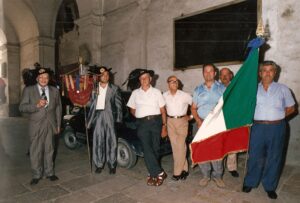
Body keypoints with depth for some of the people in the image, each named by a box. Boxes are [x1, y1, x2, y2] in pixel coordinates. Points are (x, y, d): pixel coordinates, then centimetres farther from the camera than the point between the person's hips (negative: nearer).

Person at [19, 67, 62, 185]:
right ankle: (36, 175, 21)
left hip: (50, 125, 2)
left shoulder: (55, 91, 7)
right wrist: (36, 105, -22)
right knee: (35, 151, 5)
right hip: (36, 125, -2)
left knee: (49, 150, 11)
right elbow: (22, 107, -5)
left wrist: (58, 124, 7)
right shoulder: (28, 90, 1)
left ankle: (49, 172, 25)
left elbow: (58, 108, 10)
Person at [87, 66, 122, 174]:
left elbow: (118, 104, 3)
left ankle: (112, 165, 16)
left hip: (110, 116, -1)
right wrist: (89, 119, -2)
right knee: (98, 141, 7)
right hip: (97, 116, 1)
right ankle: (99, 164, 20)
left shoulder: (114, 88, 5)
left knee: (111, 141, 4)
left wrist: (118, 119, -6)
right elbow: (91, 104, 6)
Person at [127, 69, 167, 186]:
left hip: (156, 122, 0)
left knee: (155, 149, 4)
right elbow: (132, 110, 19)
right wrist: (140, 117, 4)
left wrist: (164, 126, 1)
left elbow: (163, 110, 6)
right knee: (147, 149, -9)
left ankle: (153, 173, 19)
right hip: (142, 124, 0)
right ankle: (159, 173, -2)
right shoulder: (135, 93, 12)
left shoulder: (156, 92, 8)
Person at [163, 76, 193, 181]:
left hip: (182, 121, -3)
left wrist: (191, 117, 0)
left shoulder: (184, 95, -5)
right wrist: (164, 121, 10)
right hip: (170, 121, 3)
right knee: (175, 147, 6)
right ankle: (184, 169, 20)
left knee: (180, 147, -5)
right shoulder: (165, 95, 3)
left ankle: (177, 172, 6)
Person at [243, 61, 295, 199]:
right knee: (255, 156, 7)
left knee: (274, 158, 10)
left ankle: (270, 186, 27)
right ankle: (250, 182, 25)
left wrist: (277, 117, -1)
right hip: (258, 127, 0)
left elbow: (291, 108, 10)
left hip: (277, 127, 1)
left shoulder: (283, 89, 4)